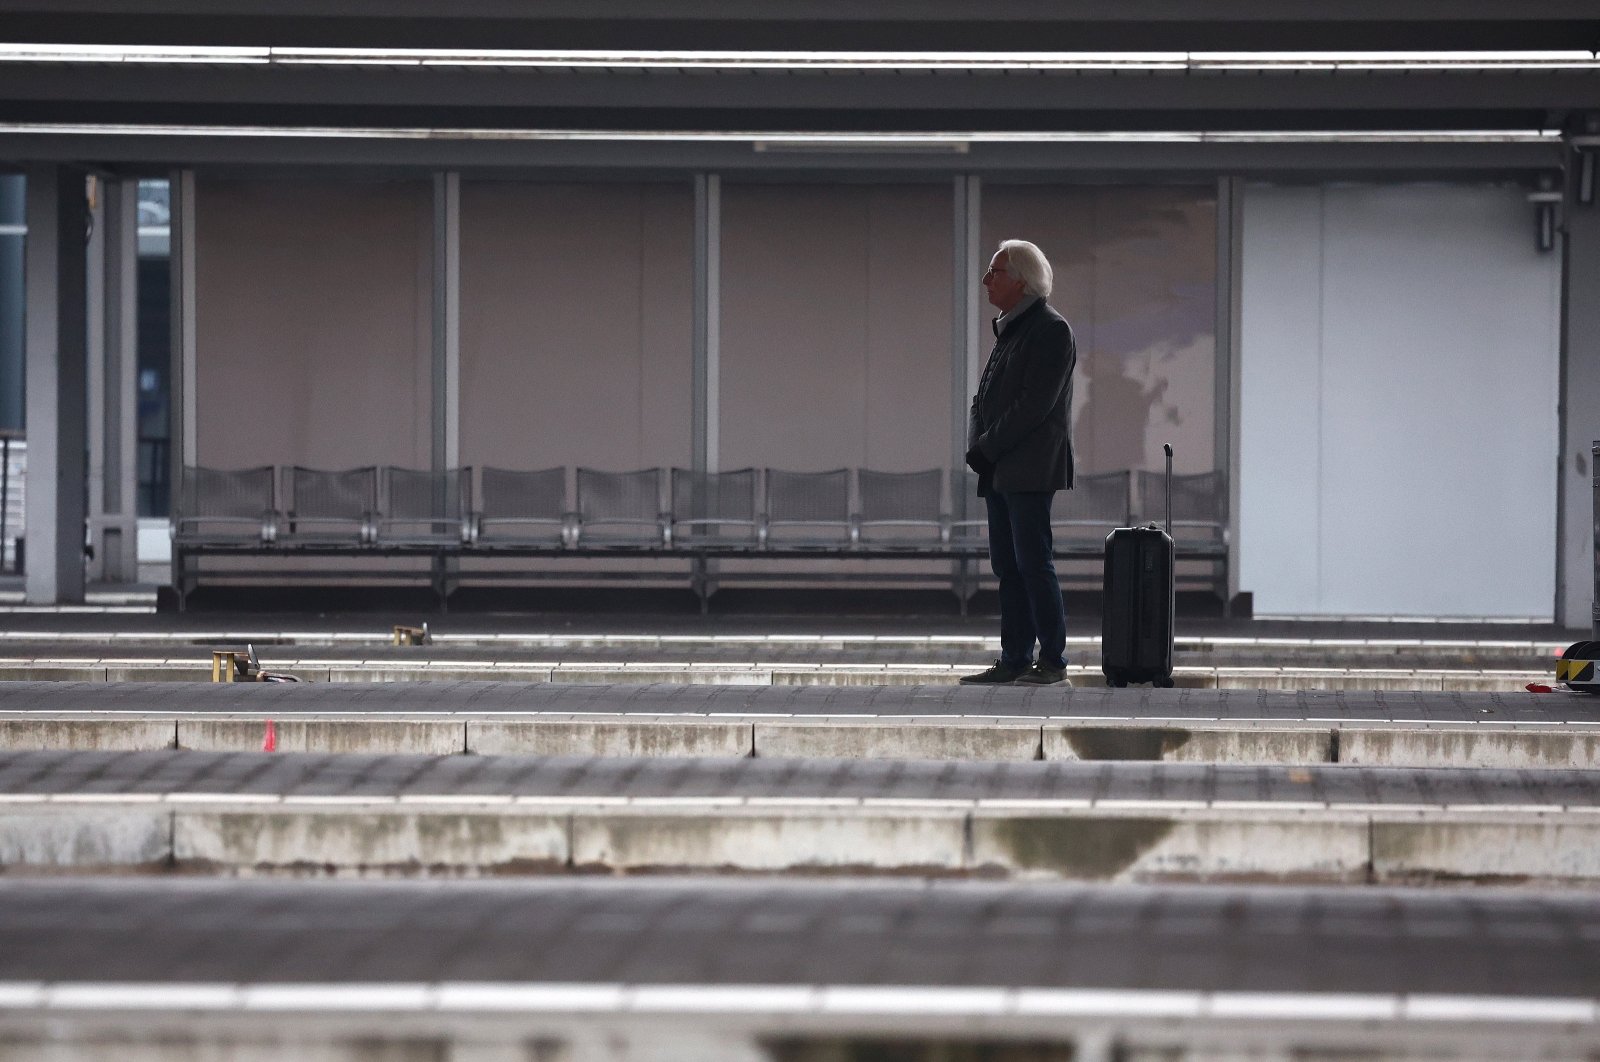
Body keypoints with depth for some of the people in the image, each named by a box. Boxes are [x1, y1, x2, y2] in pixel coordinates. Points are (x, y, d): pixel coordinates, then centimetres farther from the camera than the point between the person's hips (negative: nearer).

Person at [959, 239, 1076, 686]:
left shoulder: (1051, 331, -10)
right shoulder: (1009, 331, 18)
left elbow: (1035, 404, -17)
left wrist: (988, 448, -15)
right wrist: (976, 448, 5)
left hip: (1029, 471, -9)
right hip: (1000, 471, 9)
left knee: (1033, 563, -8)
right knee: (1008, 567, 8)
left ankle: (1053, 660, -3)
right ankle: (1015, 660, 11)